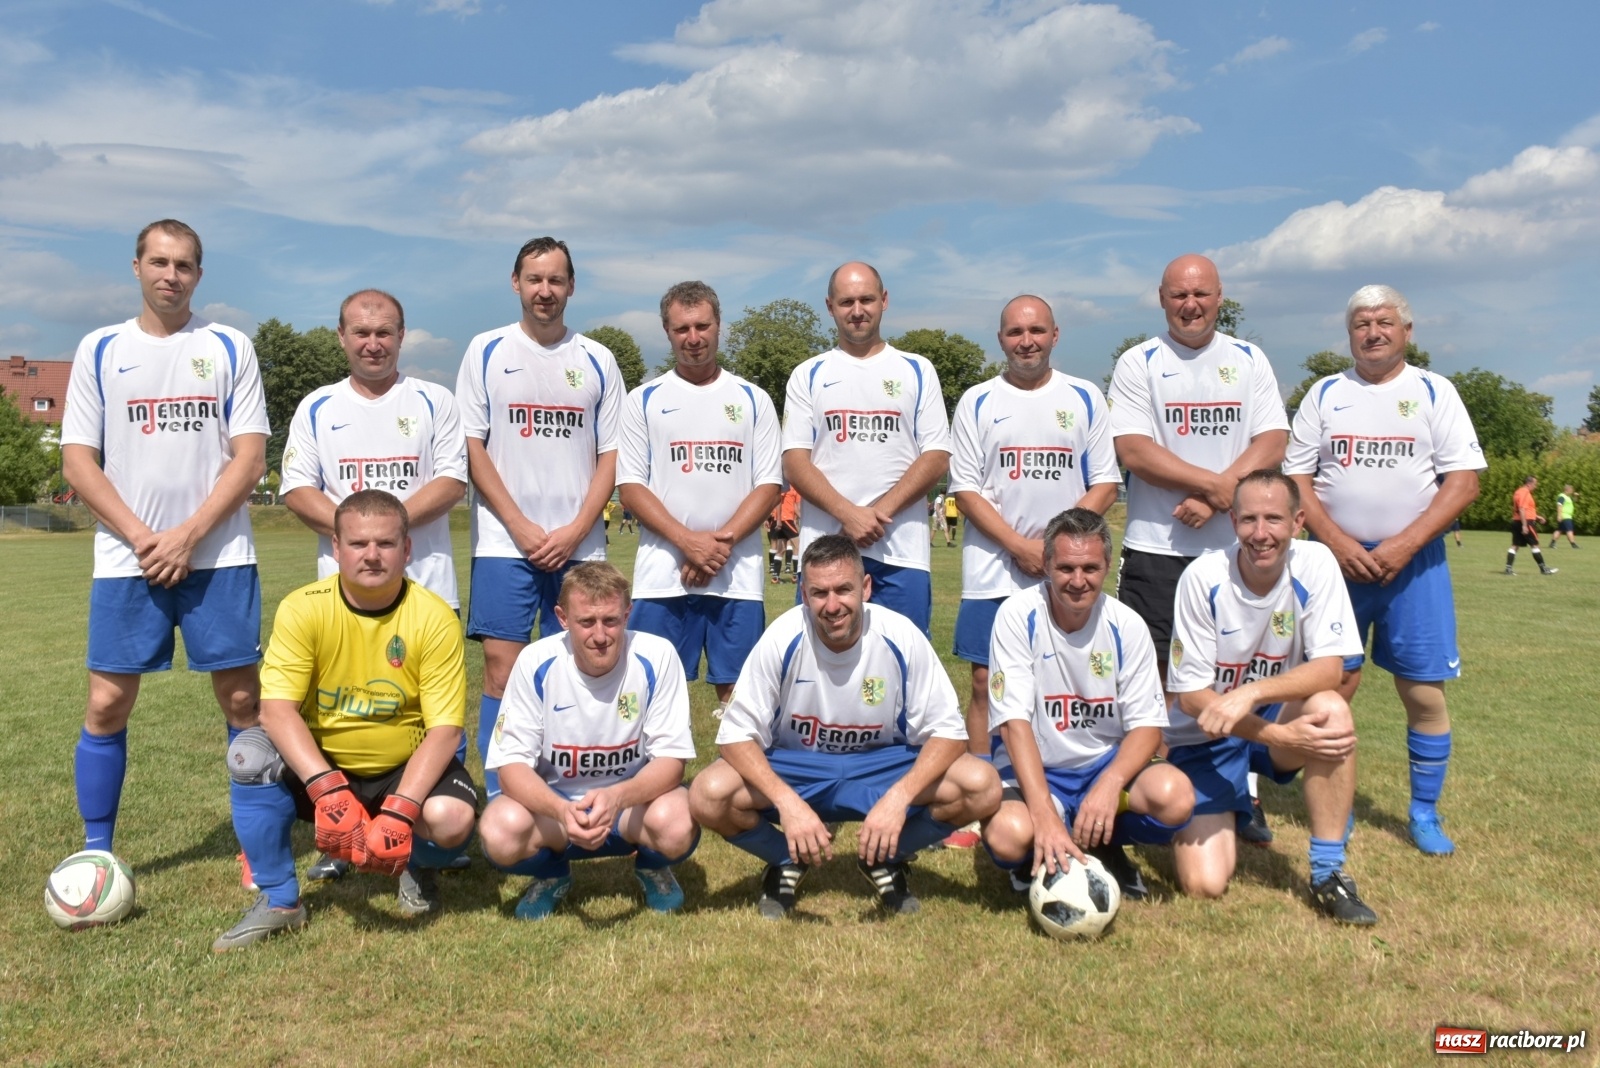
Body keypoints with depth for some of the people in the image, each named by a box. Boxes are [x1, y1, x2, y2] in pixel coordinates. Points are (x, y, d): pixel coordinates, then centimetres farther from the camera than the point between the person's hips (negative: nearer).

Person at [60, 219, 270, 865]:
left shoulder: (230, 348, 5)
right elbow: (78, 462, 4)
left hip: (218, 556, -1)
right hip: (125, 560, 1)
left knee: (244, 699, 1)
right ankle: (95, 853, 16)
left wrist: (187, 536, -10)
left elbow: (249, 459, -1)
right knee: (107, 705, 2)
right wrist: (141, 538, -8)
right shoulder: (100, 349, 8)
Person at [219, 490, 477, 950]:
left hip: (405, 769, -1)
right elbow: (277, 709, -22)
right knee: (248, 754, -26)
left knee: (452, 818, -31)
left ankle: (419, 867, 10)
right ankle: (278, 900, -6)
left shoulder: (434, 617, -17)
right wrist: (327, 789, -36)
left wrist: (399, 810, -32)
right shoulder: (303, 609, -14)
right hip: (318, 764, 2)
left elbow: (444, 729, -19)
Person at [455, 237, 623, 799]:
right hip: (504, 542, -1)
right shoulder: (487, 351, 5)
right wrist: (521, 527, -8)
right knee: (501, 666, -4)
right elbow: (471, 446, 1)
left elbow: (610, 456, 6)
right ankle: (499, 801, 5)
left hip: (580, 546, 1)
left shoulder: (597, 360, 8)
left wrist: (575, 531, -7)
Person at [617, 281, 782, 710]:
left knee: (736, 687, 3)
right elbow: (630, 486, 2)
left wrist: (723, 541, -10)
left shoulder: (752, 400, 10)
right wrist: (688, 541, -11)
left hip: (737, 574, 1)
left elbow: (769, 485, 4)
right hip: (662, 575, 0)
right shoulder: (644, 400, 8)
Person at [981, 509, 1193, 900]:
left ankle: (1104, 847, 5)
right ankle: (1040, 862, 5)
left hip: (1106, 764, 3)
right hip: (1031, 768, -3)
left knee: (1174, 794, -28)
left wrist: (1110, 784, -28)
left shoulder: (1126, 625, -6)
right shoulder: (1018, 615, -14)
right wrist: (1045, 814, -30)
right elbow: (1015, 721, -19)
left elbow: (1147, 725, -6)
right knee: (1008, 834, -35)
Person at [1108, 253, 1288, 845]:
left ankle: (1242, 795, 20)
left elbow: (1273, 443, 0)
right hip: (1156, 547, -2)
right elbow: (1134, 450, -10)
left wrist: (1213, 498, -14)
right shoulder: (1139, 364, 1)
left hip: (1235, 546, 3)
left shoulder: (1249, 361, 10)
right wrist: (1219, 482, -16)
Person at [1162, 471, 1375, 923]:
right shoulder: (1203, 577, -19)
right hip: (1205, 737, -2)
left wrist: (1251, 693, -36)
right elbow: (1191, 696, -17)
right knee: (1204, 883, -16)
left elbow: (1329, 668, -19)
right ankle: (1232, 813, 21)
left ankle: (1328, 874, -16)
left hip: (1277, 720, 2)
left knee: (1331, 710, -33)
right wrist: (1277, 736, -29)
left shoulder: (1315, 564, -13)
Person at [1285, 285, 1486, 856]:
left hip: (1414, 561, -1)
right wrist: (1337, 542, -10)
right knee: (1333, 686, 1)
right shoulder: (1325, 393, 9)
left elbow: (1464, 479, -3)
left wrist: (1405, 544, -14)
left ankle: (1425, 813, 16)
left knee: (1424, 690, 1)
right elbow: (1296, 477, 4)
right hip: (1337, 559, 1)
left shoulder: (1434, 392, 5)